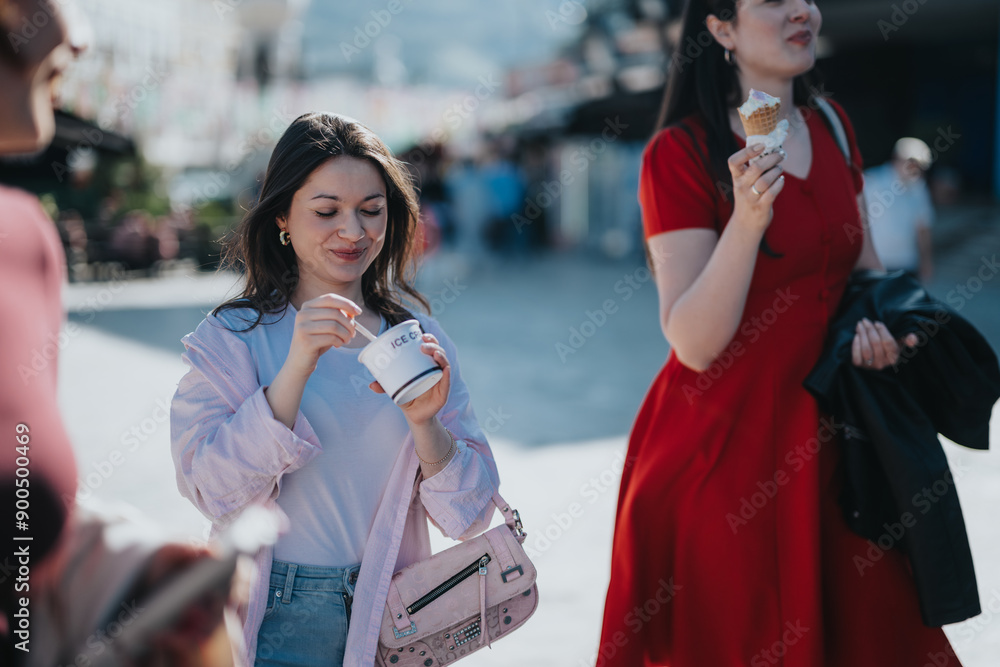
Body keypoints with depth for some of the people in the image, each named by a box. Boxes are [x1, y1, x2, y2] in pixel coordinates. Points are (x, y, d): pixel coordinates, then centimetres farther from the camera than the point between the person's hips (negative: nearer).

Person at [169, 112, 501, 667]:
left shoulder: (418, 337, 1)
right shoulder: (231, 338, -6)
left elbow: (468, 517, -3)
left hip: (394, 620, 3)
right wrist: (296, 368, -26)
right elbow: (215, 494, -19)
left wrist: (425, 423, -20)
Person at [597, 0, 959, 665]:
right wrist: (748, 219, -31)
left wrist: (876, 322, -2)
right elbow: (694, 344, -19)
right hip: (723, 442, -6)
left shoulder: (831, 125, 6)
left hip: (824, 432, 6)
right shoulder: (680, 153, -14)